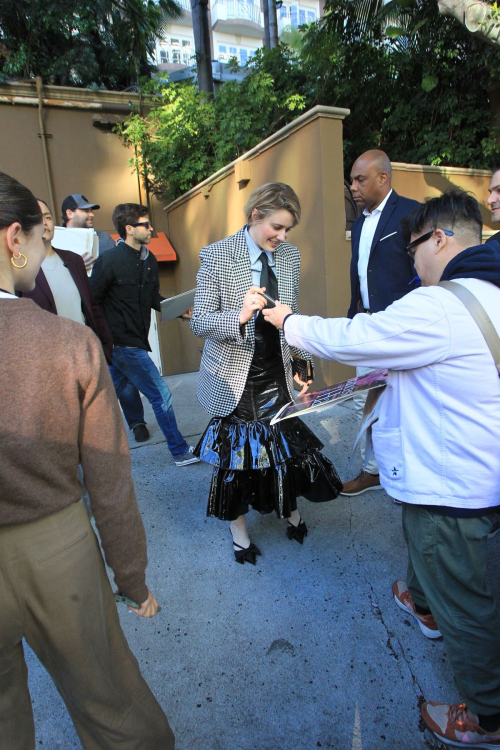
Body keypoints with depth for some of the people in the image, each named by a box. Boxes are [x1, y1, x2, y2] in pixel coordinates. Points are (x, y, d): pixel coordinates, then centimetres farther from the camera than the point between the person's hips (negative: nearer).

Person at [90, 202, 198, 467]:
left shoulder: (149, 260, 8)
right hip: (124, 343, -8)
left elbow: (155, 300, 13)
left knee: (111, 396, 18)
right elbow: (91, 302, -12)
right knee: (161, 394, -2)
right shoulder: (109, 261, -15)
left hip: (136, 341, 8)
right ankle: (180, 452, 13)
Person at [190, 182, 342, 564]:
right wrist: (240, 316, -32)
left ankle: (290, 508, 43)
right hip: (235, 375, -3)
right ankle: (239, 528, 35)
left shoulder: (290, 255, 3)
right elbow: (200, 321, -14)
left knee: (286, 441, 12)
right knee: (236, 449, 9)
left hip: (277, 372, 4)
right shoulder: (217, 255, -12)